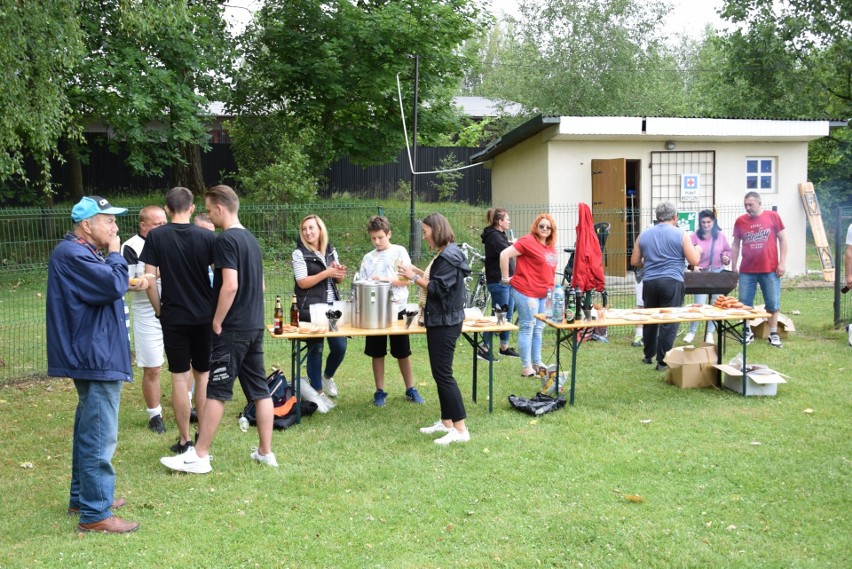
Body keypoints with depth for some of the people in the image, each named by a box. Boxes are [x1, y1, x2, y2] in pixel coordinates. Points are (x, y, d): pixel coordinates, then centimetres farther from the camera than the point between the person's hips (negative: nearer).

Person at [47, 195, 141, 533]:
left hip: (91, 354, 12)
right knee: (100, 435, -8)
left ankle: (83, 496, 32)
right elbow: (114, 285, -26)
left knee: (89, 430, 20)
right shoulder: (72, 254, -19)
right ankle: (95, 513, -3)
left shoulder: (82, 253, 16)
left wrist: (129, 284, 6)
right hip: (95, 356, -12)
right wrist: (115, 254, -10)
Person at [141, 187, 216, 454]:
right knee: (203, 374, 14)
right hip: (204, 316, 1)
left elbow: (150, 279, -7)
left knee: (180, 378, 5)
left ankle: (185, 440, 9)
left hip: (173, 318, -1)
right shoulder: (207, 237, -4)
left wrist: (159, 310, 6)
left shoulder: (155, 237, -5)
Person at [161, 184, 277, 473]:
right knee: (260, 389, 9)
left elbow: (230, 285, -21)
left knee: (216, 391, -2)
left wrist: (217, 321, -13)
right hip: (255, 326, 9)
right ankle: (265, 452, 14)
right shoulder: (251, 238, 14)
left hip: (232, 329, -8)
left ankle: (199, 455, 4)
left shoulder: (226, 239, -13)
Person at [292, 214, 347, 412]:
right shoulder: (299, 253, -4)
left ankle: (327, 377, 28)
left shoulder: (331, 251, 12)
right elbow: (302, 282, -13)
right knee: (315, 349, 0)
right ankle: (317, 392, 13)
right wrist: (327, 272, -17)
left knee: (340, 346, -1)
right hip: (311, 309, -5)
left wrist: (340, 273, -4)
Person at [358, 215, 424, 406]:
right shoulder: (368, 258, 9)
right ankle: (380, 391, 17)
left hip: (397, 309, -2)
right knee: (377, 353, 7)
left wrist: (385, 279, -19)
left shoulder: (399, 252, 0)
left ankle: (410, 390, 19)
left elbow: (407, 279, -8)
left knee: (403, 352, 7)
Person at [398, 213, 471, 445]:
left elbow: (438, 288, -22)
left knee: (443, 374, -8)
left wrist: (413, 277, -16)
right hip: (438, 321, 10)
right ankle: (446, 422, 21)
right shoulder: (442, 254, 13)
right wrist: (417, 271, 9)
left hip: (445, 323, -10)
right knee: (439, 373, 13)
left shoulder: (449, 256, -17)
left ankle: (460, 429, -5)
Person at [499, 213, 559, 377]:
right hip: (526, 291, -8)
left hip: (543, 293, 8)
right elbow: (505, 254, -18)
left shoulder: (551, 245, 10)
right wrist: (505, 278, -13)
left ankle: (537, 363, 26)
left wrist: (550, 288, 18)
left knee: (538, 329, 15)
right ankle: (526, 367, 3)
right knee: (527, 328, -3)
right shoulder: (528, 241, -13)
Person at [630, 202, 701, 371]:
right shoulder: (680, 234, -2)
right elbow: (694, 261, -2)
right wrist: (697, 250, 20)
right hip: (671, 282, -4)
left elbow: (634, 261, 13)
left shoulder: (644, 235, 9)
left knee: (650, 319, 16)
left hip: (649, 282, 4)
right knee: (669, 321, 0)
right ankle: (663, 361, -1)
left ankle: (648, 356, 27)